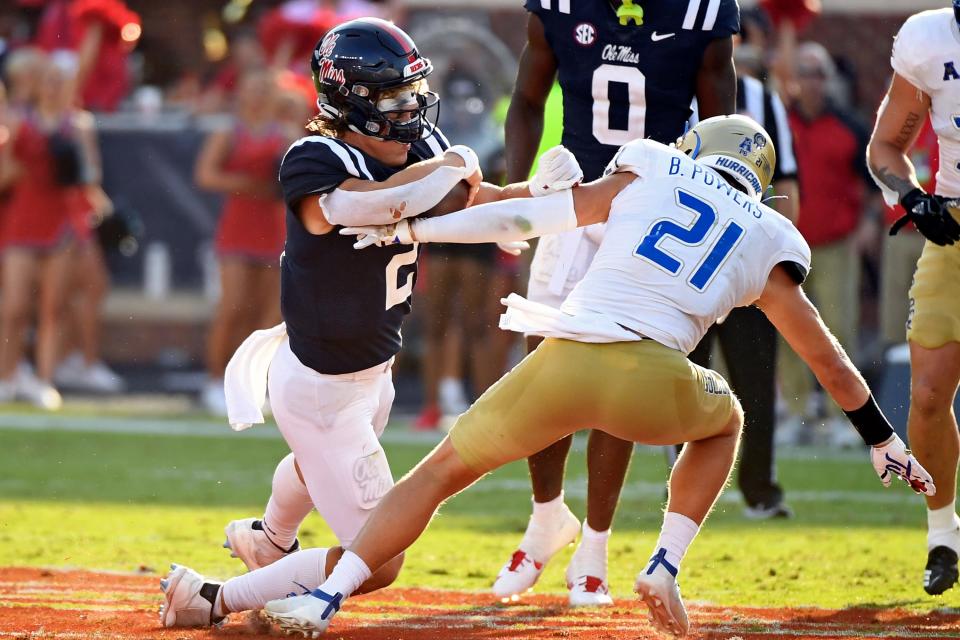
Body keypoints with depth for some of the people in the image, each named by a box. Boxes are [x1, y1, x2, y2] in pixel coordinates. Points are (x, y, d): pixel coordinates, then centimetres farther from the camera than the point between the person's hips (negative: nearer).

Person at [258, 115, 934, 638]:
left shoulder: (649, 173, 20)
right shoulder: (767, 242, 21)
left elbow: (529, 217, 19)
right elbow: (828, 360, 28)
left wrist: (412, 228, 25)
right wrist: (885, 442, 40)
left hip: (563, 365, 0)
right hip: (650, 383, 0)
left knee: (441, 472, 15)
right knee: (723, 421, 34)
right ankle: (666, 567, 17)